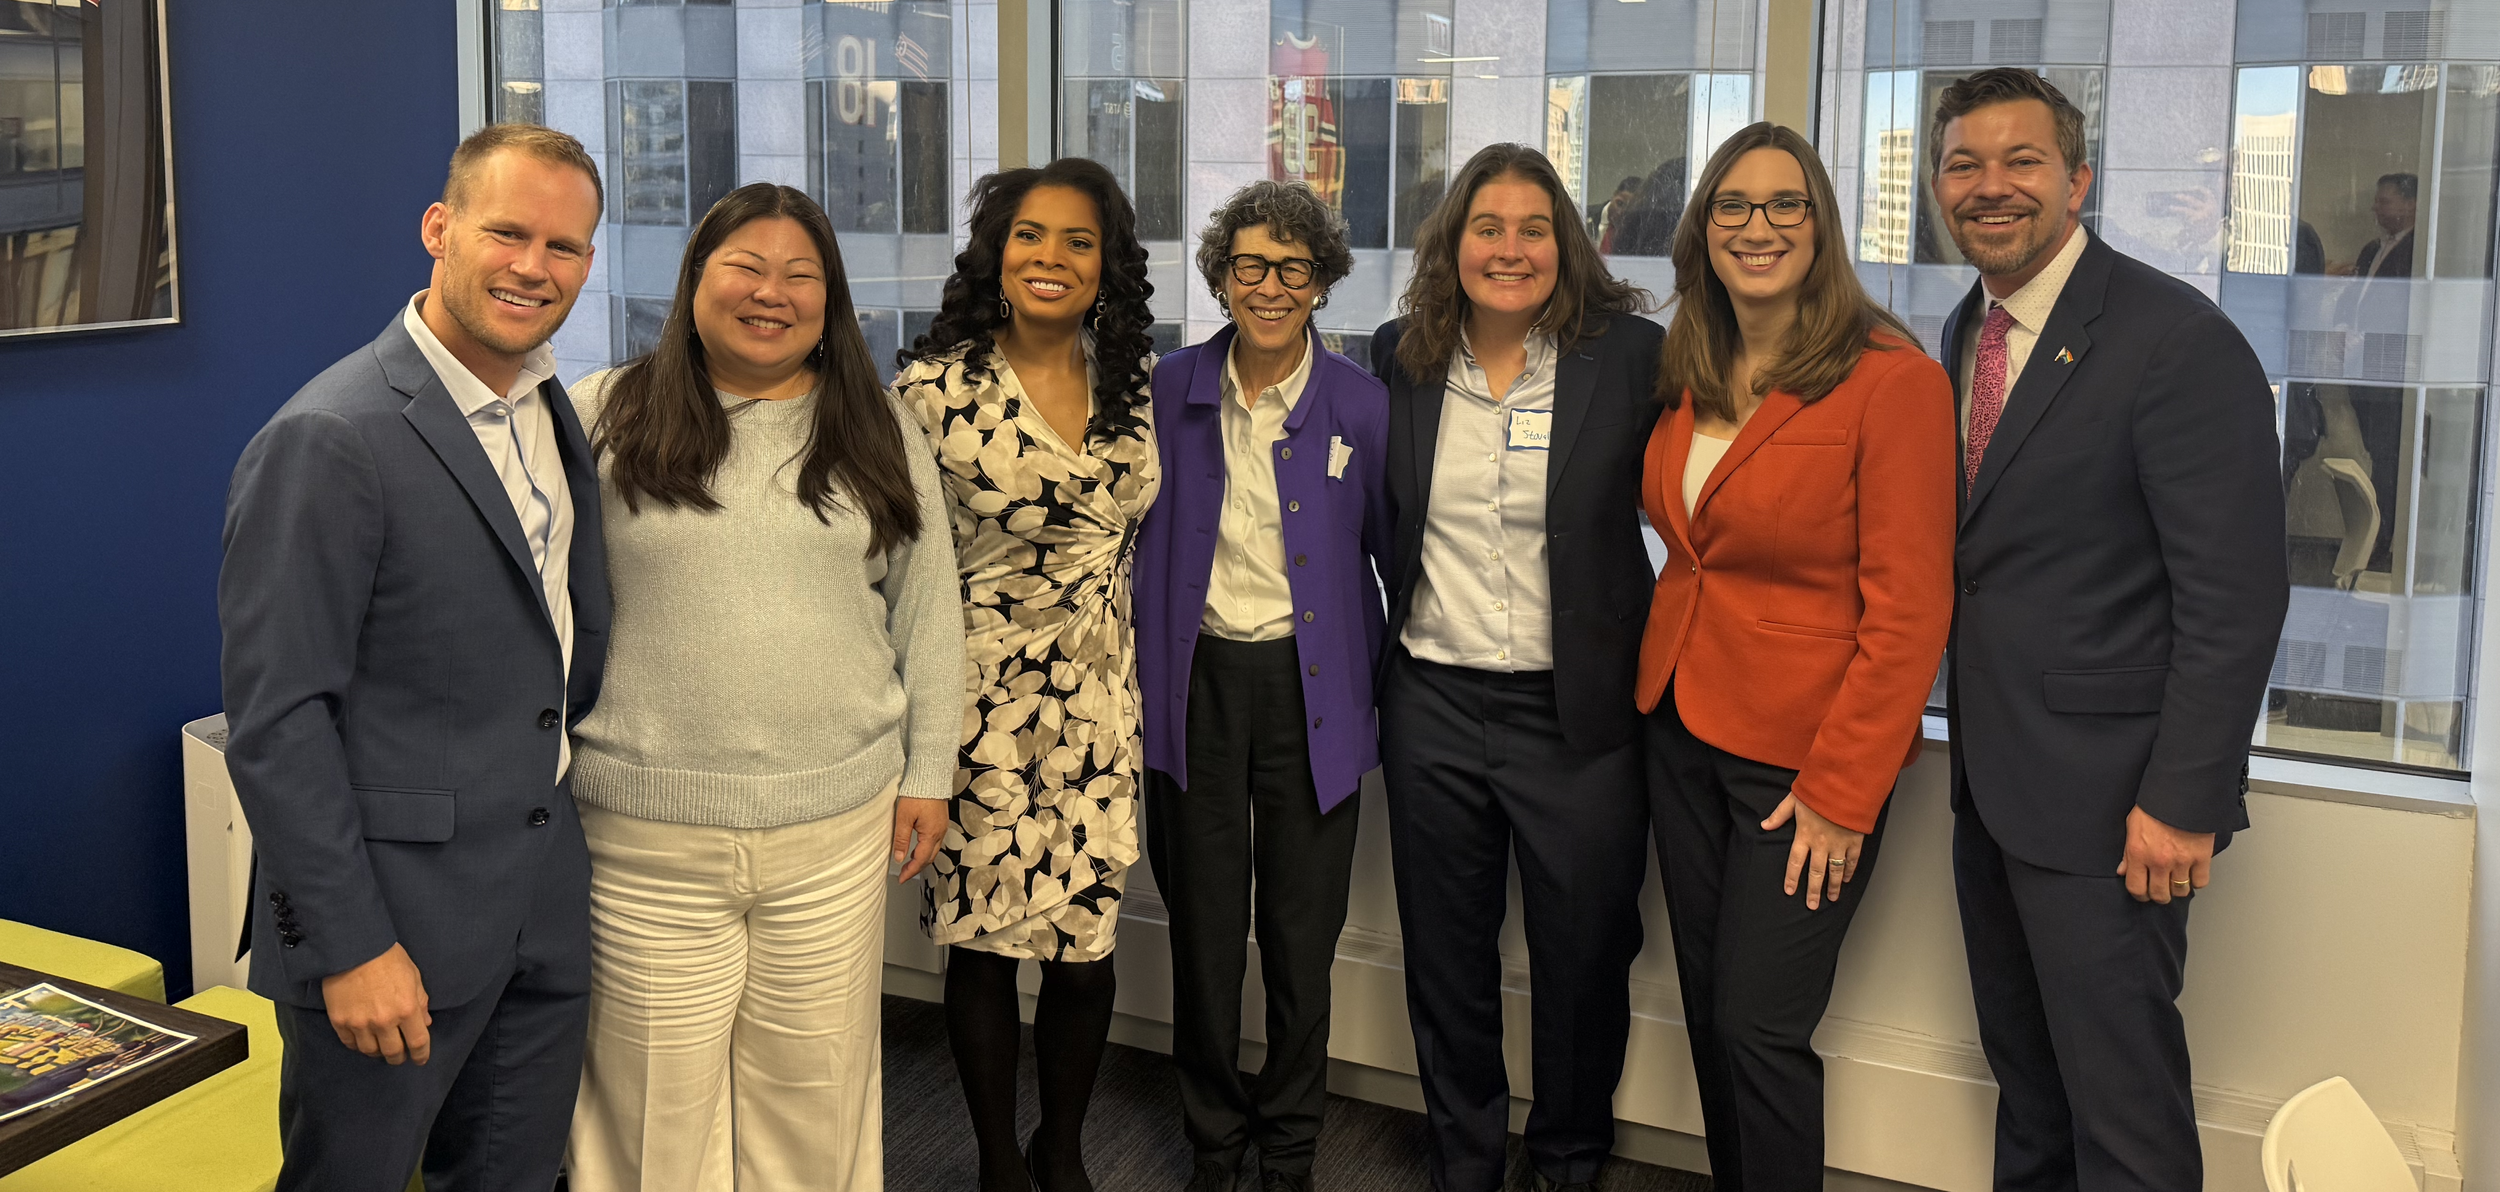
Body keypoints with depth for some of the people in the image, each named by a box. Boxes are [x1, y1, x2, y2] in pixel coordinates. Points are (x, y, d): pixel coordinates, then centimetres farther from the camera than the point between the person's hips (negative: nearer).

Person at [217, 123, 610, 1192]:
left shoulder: (552, 411, 8)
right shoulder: (328, 441, -17)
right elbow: (274, 719, -18)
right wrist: (349, 945, -19)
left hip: (546, 903, 7)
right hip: (392, 917, -7)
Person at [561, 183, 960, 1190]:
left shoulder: (878, 433, 6)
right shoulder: (605, 419, 0)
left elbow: (925, 609, 9)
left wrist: (928, 771, 6)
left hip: (836, 825, 2)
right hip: (647, 836, -1)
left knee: (814, 1083, 12)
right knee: (659, 1093, 8)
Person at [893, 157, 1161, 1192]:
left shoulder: (1130, 385, 5)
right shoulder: (935, 387, -9)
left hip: (1099, 699, 4)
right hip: (983, 699, -3)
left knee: (1088, 941, 7)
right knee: (983, 941, 6)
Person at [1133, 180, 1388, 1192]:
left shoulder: (1360, 406, -3)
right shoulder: (1173, 390, 1)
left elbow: (1390, 554, 4)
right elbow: (1143, 539, 6)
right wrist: (1147, 680, 3)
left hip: (1310, 688, -1)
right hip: (1198, 682, 1)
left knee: (1302, 935, 8)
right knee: (1203, 928, 9)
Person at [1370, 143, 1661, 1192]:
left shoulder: (1629, 355, -8)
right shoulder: (1398, 357, 2)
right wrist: (1388, 630, 11)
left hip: (1579, 712, -2)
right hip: (1433, 703, 3)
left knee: (1584, 957, 11)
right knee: (1446, 952, 16)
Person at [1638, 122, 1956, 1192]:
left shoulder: (1893, 380, -14)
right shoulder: (1690, 380, 7)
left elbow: (1908, 611, -16)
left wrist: (1841, 791, -17)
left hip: (1806, 755, -6)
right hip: (1682, 728, 6)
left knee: (1759, 1027, -2)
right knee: (1708, 1009, 13)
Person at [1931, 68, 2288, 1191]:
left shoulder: (2178, 340, -15)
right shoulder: (1966, 333, 9)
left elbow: (2236, 595, -18)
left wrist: (2182, 802, -20)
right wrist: (1971, 740, 8)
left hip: (2109, 796, -8)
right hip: (1990, 779, 8)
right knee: (2023, 1070, 20)